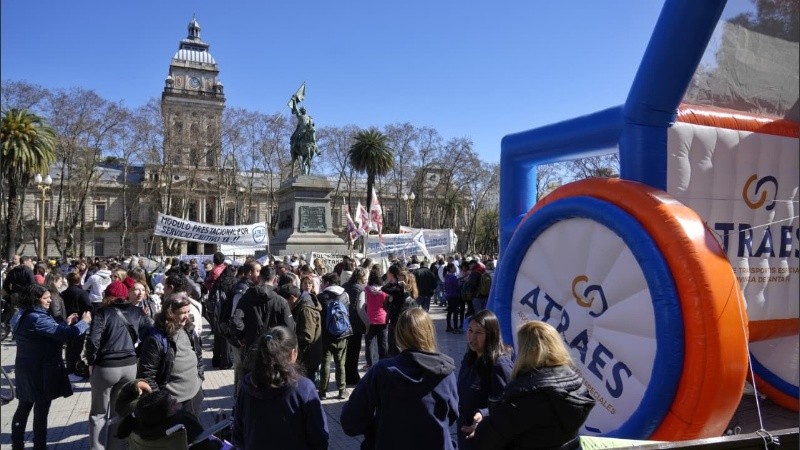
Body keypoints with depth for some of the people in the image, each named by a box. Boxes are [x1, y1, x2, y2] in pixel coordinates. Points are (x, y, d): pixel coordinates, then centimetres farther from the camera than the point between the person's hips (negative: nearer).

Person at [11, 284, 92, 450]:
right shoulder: (38, 319, -23)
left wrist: (66, 324, 6)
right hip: (41, 371, -9)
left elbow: (50, 333, 12)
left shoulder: (23, 317, 8)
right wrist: (84, 322, -16)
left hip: (25, 369, 9)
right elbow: (65, 334, -29)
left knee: (23, 408, 19)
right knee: (41, 411, 3)